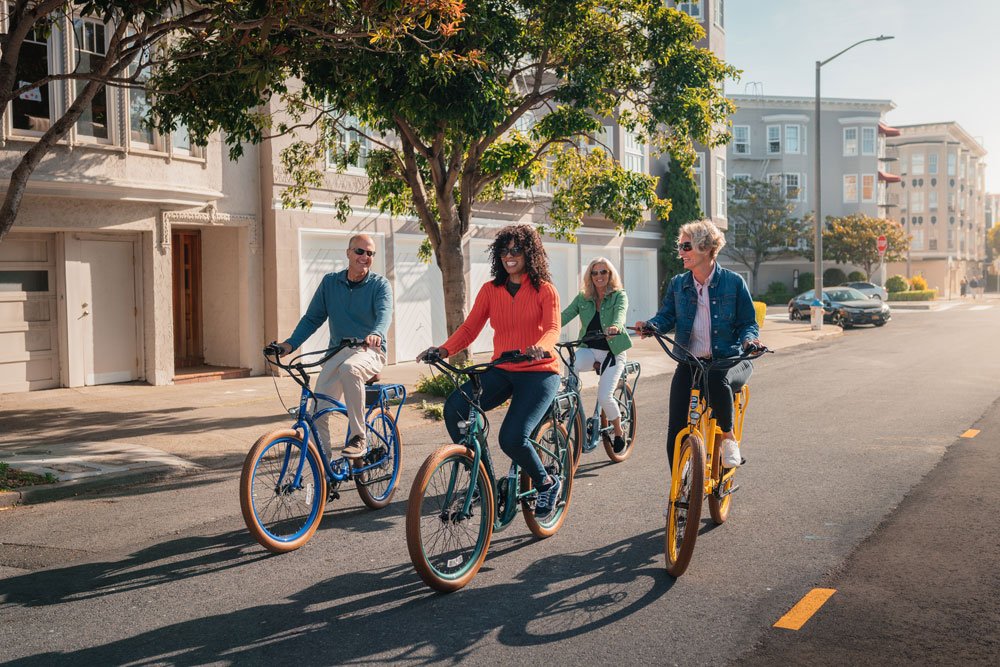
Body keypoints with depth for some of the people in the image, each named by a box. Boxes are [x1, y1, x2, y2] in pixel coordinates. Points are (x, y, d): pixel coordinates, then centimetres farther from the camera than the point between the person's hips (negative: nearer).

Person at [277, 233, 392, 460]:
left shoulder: (380, 285, -2)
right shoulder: (330, 282, 8)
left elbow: (384, 313, -21)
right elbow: (312, 318, 9)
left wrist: (376, 334, -44)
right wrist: (291, 343, -7)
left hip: (369, 351, -4)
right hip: (337, 352, 4)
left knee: (349, 367, -39)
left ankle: (359, 438, -29)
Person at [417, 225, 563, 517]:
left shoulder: (544, 290, -2)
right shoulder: (490, 290, 8)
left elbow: (553, 328, -16)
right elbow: (469, 327, 0)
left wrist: (540, 347, -40)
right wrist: (443, 350, -19)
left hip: (538, 373, -4)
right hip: (501, 371, 4)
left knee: (512, 438, -24)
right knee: (454, 407, -22)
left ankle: (548, 484, 7)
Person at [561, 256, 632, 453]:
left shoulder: (619, 295, -2)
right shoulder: (583, 298, 6)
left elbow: (620, 313, -23)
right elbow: (565, 315, -6)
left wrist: (615, 326, -47)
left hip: (612, 351, -2)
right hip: (589, 349, 2)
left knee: (604, 396, -14)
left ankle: (619, 432, 9)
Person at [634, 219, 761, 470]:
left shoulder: (733, 282, -2)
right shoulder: (678, 284, 7)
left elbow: (748, 322, 1)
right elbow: (666, 316, 2)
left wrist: (749, 339, -21)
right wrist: (649, 325, -21)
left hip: (728, 361, -3)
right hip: (689, 363, 3)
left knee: (717, 380, -39)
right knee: (676, 433, -9)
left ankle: (729, 436, -10)